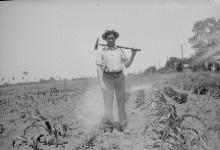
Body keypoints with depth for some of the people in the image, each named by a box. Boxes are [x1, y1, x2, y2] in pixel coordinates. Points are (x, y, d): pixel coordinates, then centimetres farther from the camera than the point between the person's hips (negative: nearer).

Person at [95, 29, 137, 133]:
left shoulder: (119, 50, 10)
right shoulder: (101, 52, 2)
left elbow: (127, 64, 8)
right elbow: (99, 68, -3)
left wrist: (133, 54, -6)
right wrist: (101, 82, -13)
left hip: (119, 77, 2)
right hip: (107, 78, -2)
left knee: (121, 102, 3)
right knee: (108, 102, -10)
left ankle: (122, 125, 12)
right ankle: (107, 126, -8)